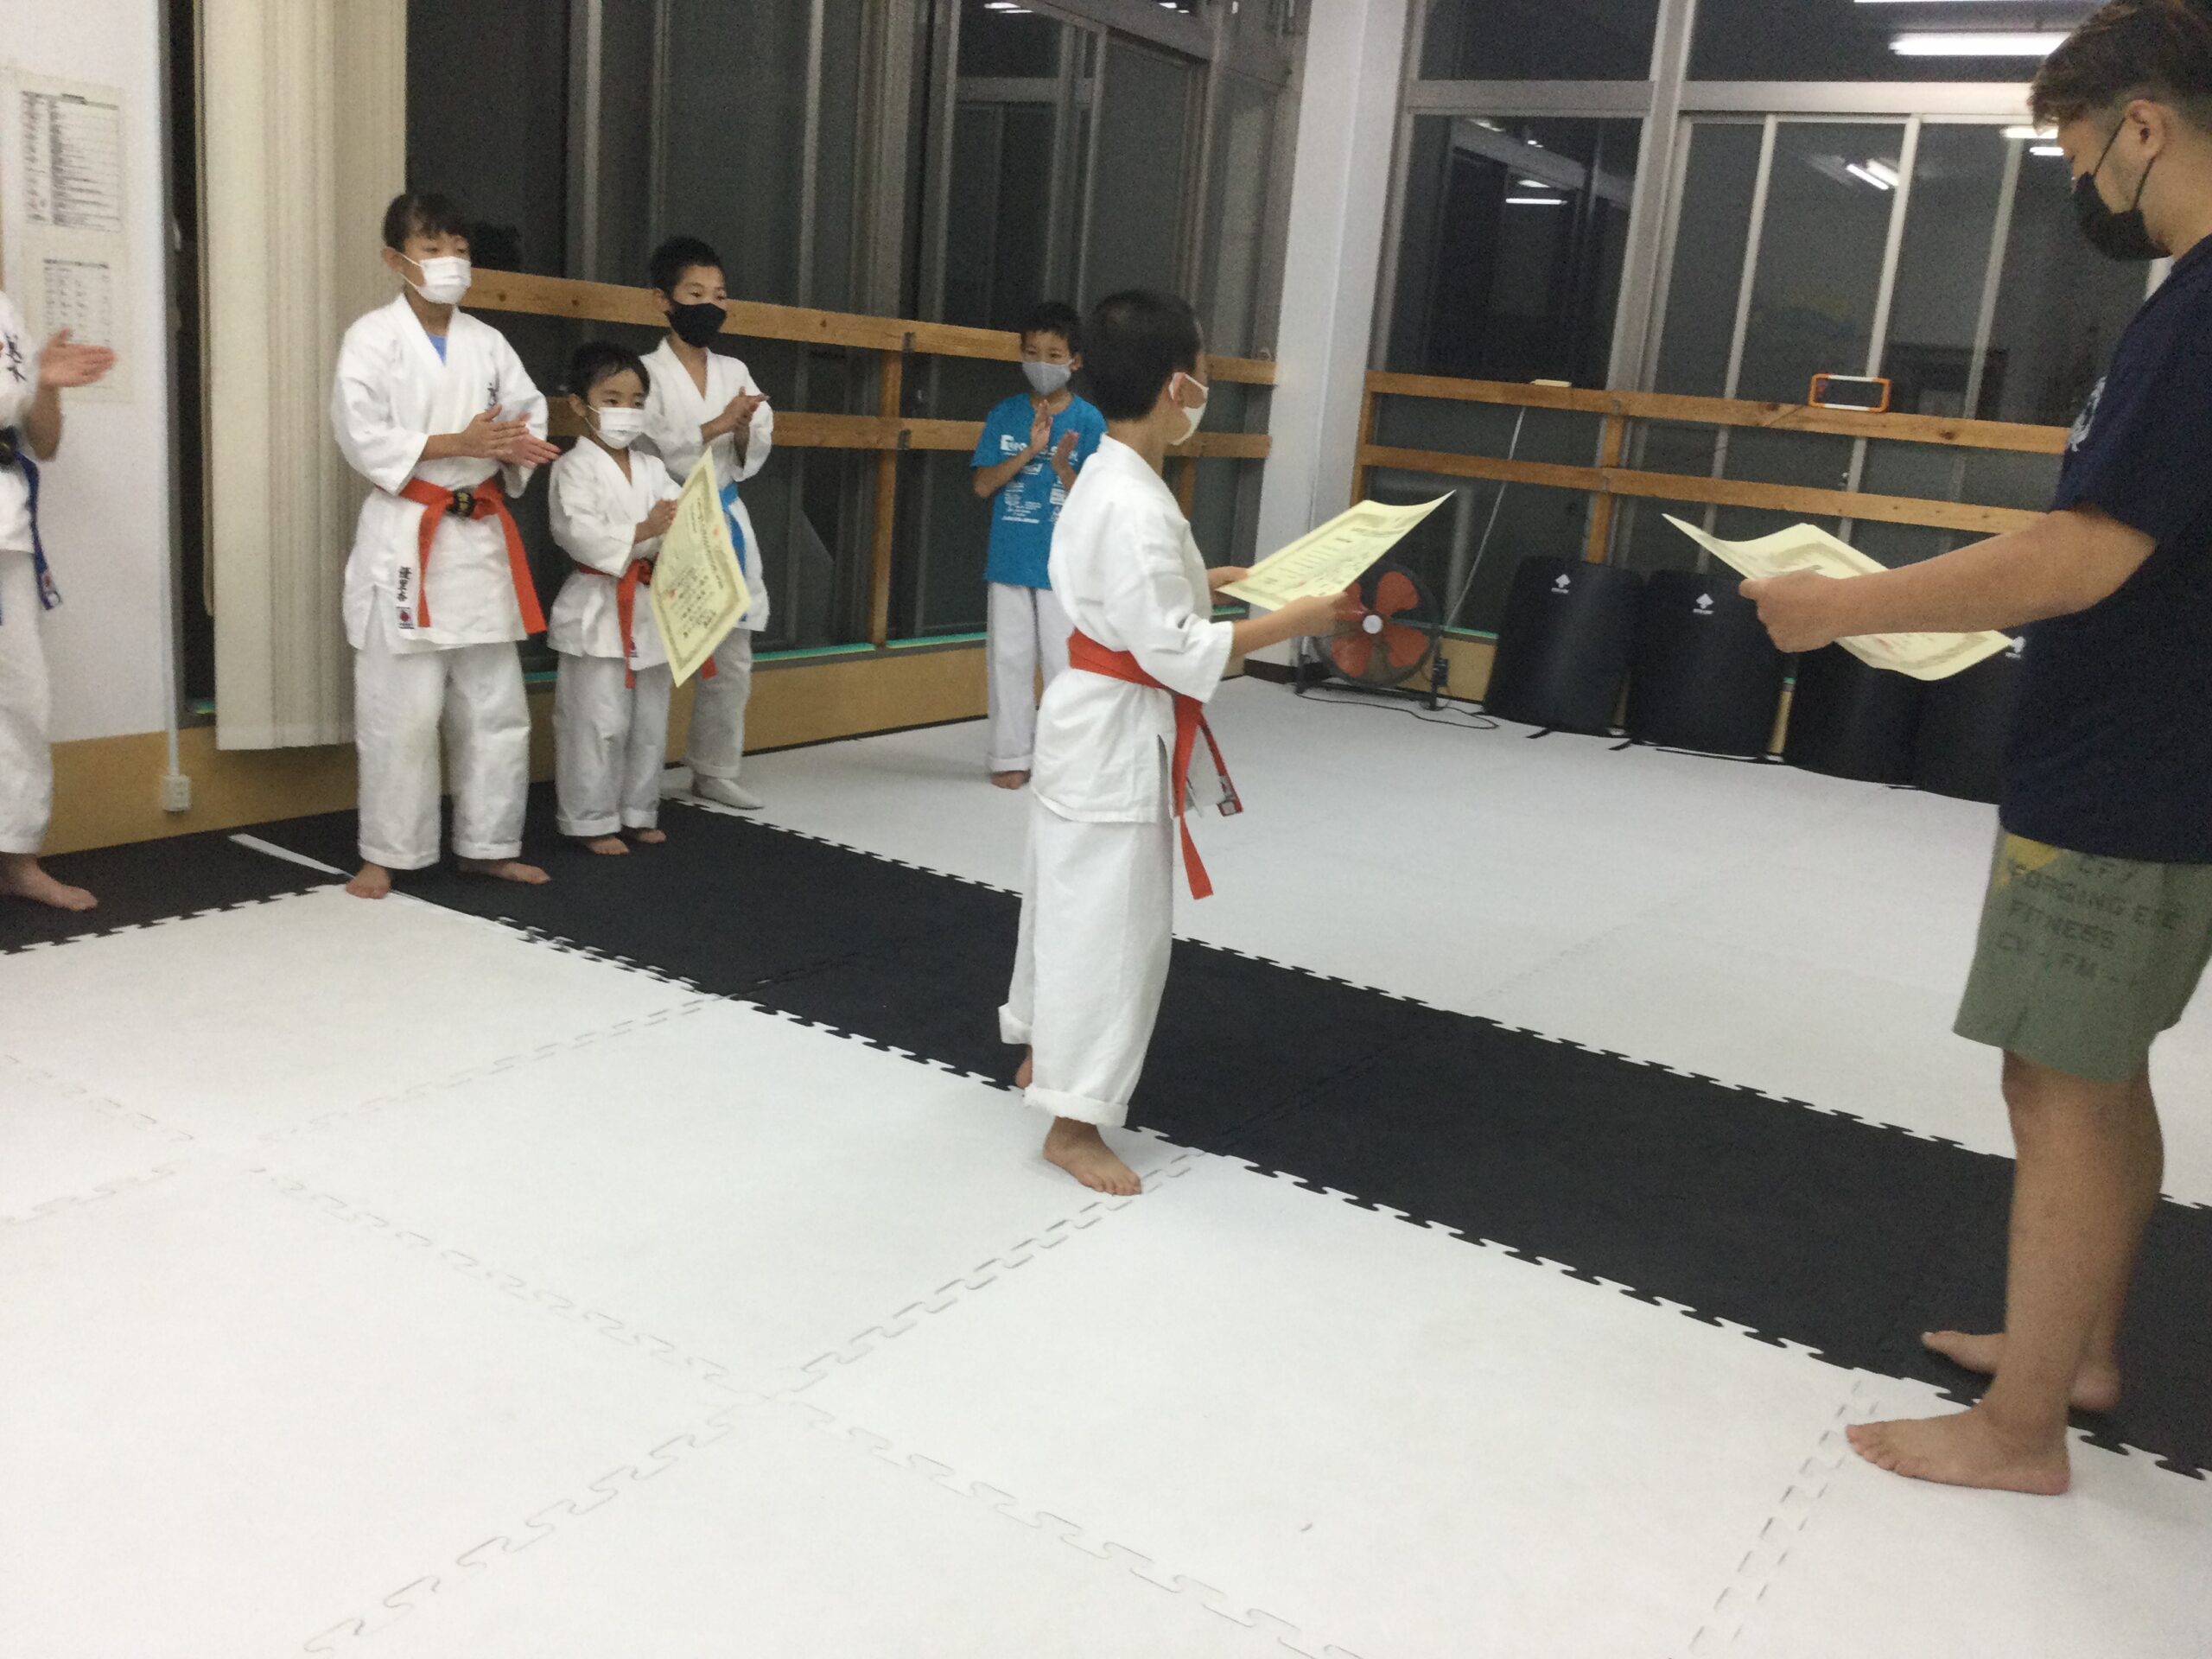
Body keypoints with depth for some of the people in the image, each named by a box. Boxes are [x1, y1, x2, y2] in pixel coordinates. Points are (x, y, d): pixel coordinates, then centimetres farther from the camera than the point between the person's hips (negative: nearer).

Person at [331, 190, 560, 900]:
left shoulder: (487, 343, 10)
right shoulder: (372, 338, -4)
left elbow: (530, 416, 12)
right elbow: (362, 436, -12)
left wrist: (515, 446, -11)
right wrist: (457, 444, -19)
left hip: (481, 535, 5)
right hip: (405, 537, -5)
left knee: (494, 705, 9)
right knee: (401, 710, -3)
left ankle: (488, 845, 21)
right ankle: (386, 854, 11)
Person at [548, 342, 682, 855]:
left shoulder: (651, 470, 12)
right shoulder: (574, 468, -6)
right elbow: (577, 531, -19)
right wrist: (642, 532, -26)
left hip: (651, 606, 6)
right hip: (598, 609, -6)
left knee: (649, 721, 13)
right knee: (598, 722, -3)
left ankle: (638, 812, 25)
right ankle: (592, 821, 8)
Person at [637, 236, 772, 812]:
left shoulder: (735, 372, 11)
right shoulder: (648, 372, -4)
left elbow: (751, 461, 11)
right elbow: (653, 454, -16)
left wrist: (745, 433, -10)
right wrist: (717, 425, -19)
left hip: (726, 524, 6)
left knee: (732, 663, 12)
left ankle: (715, 770, 27)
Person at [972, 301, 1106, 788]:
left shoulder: (1088, 420, -4)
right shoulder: (1004, 415, 3)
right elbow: (983, 484, -3)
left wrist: (1062, 465, -25)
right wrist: (1030, 451, -17)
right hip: (1009, 561, 2)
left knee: (1065, 661, 3)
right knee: (1010, 659, 8)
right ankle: (1011, 755, 19)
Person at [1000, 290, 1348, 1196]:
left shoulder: (1102, 478, 6)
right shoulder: (1136, 506, -25)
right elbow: (1175, 651, -25)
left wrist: (1210, 580, 16)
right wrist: (1288, 621, -19)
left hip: (1091, 715, 10)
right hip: (1118, 733, -10)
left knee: (1072, 903, 22)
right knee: (1109, 923, -1)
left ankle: (1044, 1057, 40)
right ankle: (1073, 1120, 11)